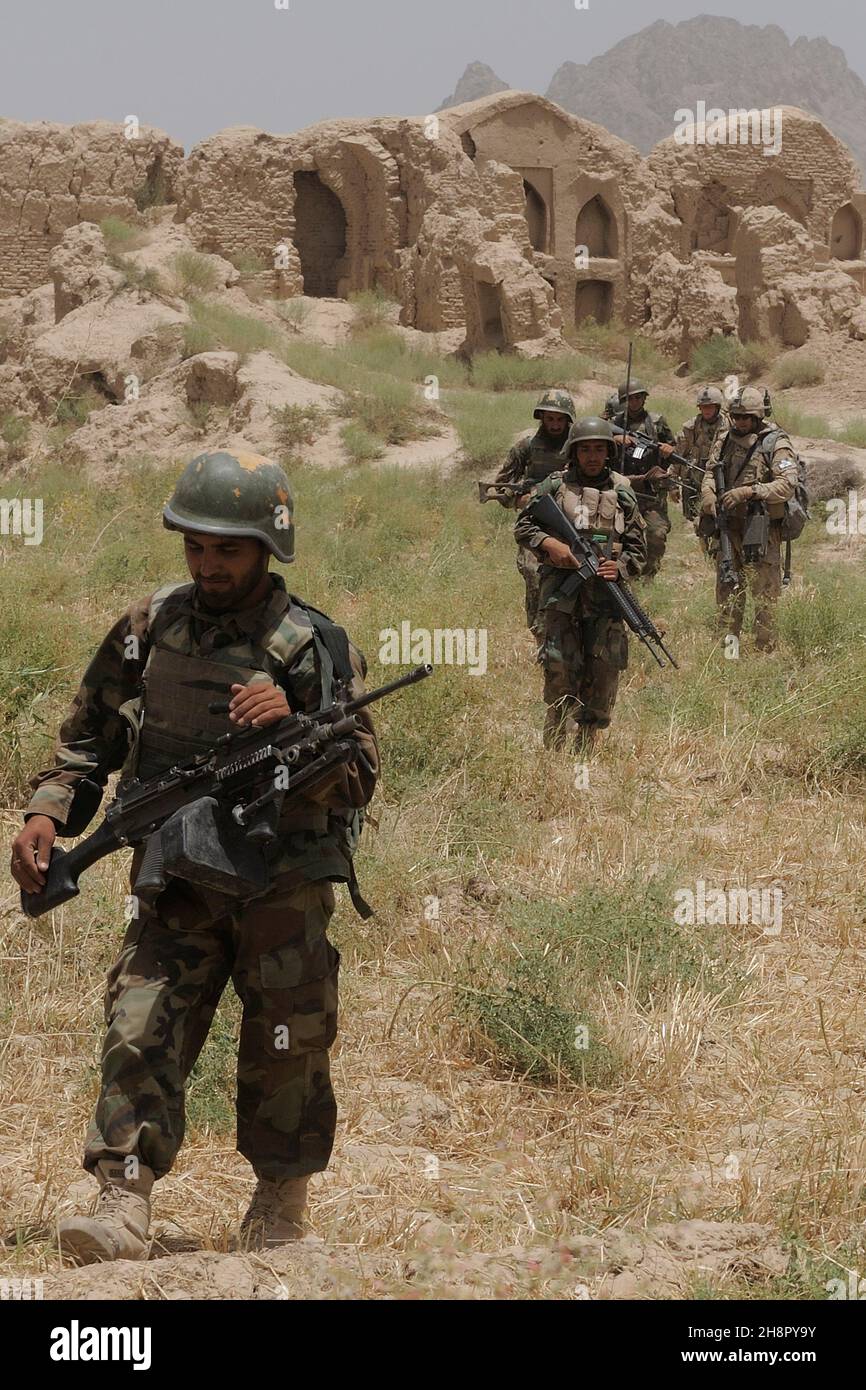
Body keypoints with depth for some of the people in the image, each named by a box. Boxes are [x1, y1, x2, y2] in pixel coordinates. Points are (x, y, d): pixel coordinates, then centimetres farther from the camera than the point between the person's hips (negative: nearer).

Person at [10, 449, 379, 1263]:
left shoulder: (312, 648, -8)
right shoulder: (148, 628, 2)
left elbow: (358, 782, -11)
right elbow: (88, 736, 13)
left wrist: (291, 727, -28)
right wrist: (46, 813, -3)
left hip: (282, 892, -2)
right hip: (175, 889, 2)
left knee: (285, 1052, 8)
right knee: (139, 1035, -11)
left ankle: (281, 1200, 27)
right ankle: (122, 1206, -14)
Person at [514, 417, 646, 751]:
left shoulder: (622, 493, 11)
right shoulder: (554, 486, 6)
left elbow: (638, 547, 13)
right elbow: (522, 527, 8)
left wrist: (621, 567, -7)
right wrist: (548, 543, -11)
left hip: (606, 591, 2)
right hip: (561, 591, -2)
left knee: (604, 671, 0)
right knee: (560, 668, -8)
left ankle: (586, 746, 12)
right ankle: (556, 748, 1)